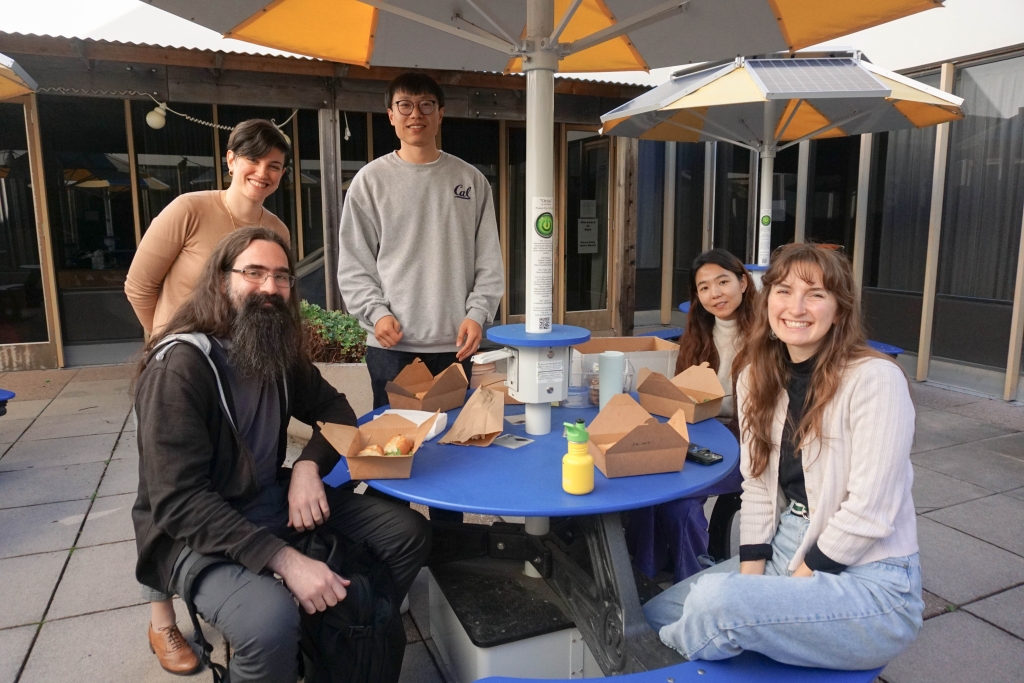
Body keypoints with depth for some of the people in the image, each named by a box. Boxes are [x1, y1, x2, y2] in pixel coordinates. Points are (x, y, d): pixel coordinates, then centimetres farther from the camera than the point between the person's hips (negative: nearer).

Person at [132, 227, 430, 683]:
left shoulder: (280, 351, 3)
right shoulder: (180, 366, -21)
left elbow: (333, 409, 12)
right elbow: (180, 500, -26)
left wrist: (309, 466, -11)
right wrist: (285, 559, -35)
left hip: (273, 501, 7)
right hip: (194, 530, -7)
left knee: (408, 533, -3)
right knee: (271, 620, -37)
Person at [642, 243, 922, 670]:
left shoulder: (875, 379, -19)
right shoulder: (757, 376, 2)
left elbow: (867, 512, -20)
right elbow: (758, 486, 2)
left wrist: (794, 583, -14)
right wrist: (749, 577, -7)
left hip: (869, 582, -6)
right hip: (787, 550, 7)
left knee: (715, 602, -27)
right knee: (660, 612, 1)